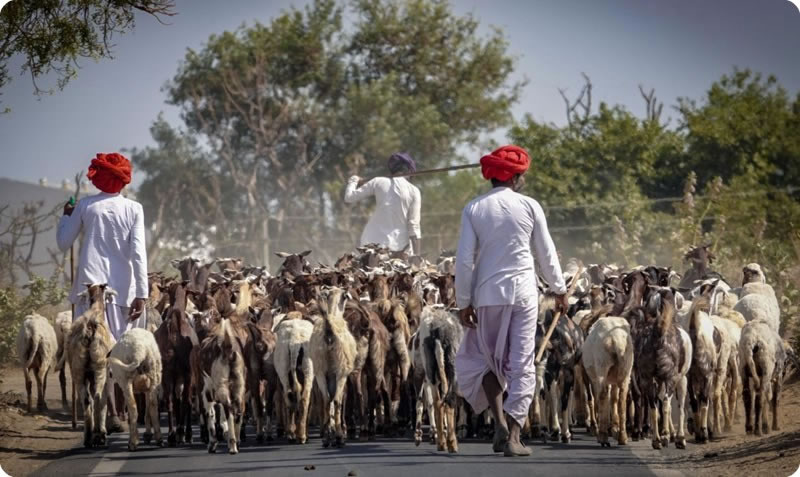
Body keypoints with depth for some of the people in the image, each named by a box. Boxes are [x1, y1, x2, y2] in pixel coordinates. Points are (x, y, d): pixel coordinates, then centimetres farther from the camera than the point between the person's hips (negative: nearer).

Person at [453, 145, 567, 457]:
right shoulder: (529, 206, -2)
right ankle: (513, 436, 0)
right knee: (521, 364, 4)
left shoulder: (474, 209, -2)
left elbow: (465, 260, -5)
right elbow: (547, 254, 4)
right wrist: (560, 290, 18)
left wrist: (463, 302, 1)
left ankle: (500, 419, 2)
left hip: (488, 294, 0)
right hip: (524, 292, 0)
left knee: (484, 358, 18)